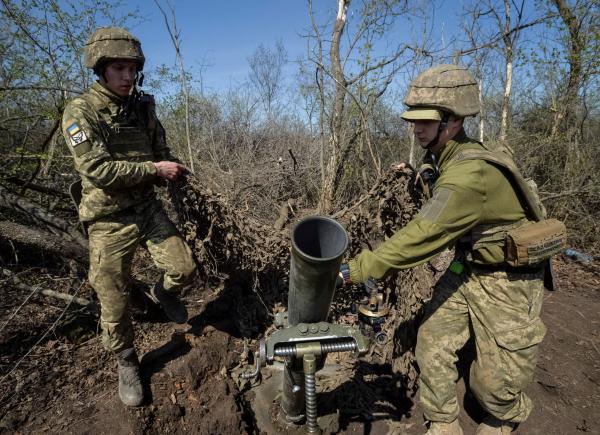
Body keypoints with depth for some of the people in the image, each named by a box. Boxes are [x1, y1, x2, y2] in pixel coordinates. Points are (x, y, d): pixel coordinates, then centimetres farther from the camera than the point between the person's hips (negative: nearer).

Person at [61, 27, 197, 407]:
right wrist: (155, 170, -20)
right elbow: (96, 169, -22)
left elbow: (162, 151, 13)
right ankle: (126, 364, 30)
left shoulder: (143, 107, 5)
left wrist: (173, 169, -10)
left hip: (147, 207, 5)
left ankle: (164, 292, 37)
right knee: (114, 302, 5)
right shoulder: (81, 112, -12)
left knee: (184, 268, 0)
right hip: (109, 219, -4)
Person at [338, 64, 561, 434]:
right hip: (466, 268, 8)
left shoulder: (471, 173, -32)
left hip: (507, 279, -8)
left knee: (493, 382, 5)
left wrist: (354, 270, -35)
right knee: (433, 344, 5)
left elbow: (422, 237, -36)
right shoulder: (445, 158, -2)